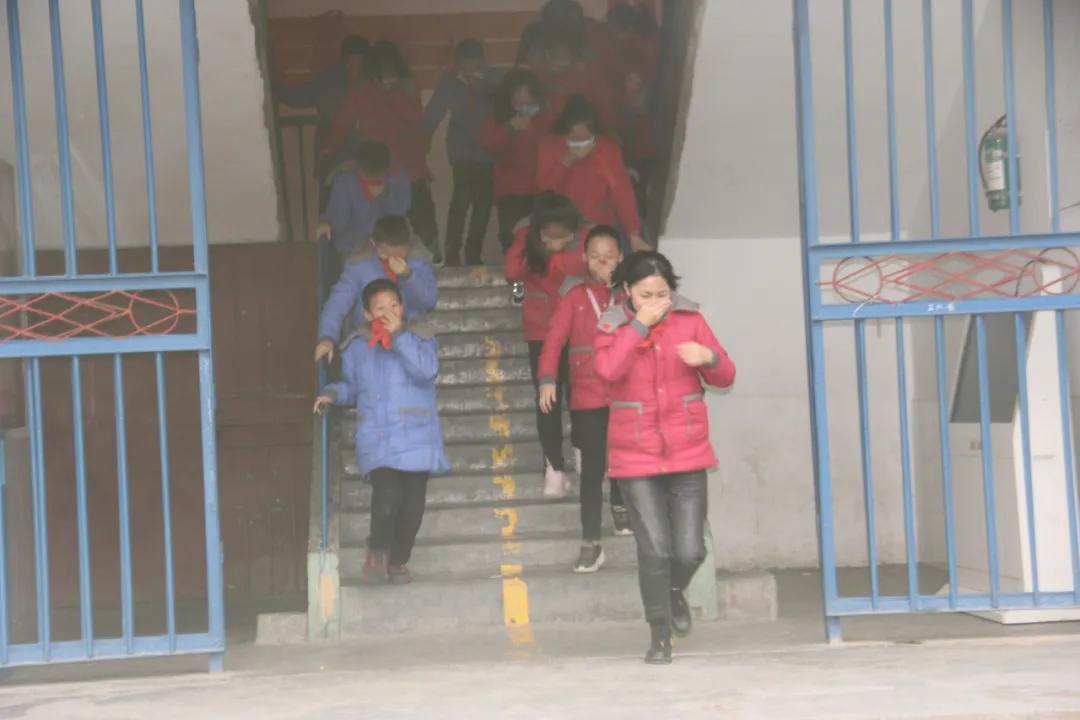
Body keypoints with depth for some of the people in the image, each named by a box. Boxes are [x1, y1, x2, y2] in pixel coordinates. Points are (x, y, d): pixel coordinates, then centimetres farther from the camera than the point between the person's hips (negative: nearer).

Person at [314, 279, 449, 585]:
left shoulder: (419, 335, 2)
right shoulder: (357, 346, 8)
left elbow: (427, 369, -17)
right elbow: (351, 385, 21)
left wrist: (399, 335, -18)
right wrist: (333, 393, 1)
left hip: (417, 436, 0)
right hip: (377, 439, 0)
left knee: (413, 502, 0)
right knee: (387, 494, -20)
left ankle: (398, 560, 22)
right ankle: (377, 551, 6)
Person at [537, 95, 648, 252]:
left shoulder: (608, 148, -11)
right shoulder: (550, 145, -8)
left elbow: (622, 190, -18)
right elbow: (544, 186, -13)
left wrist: (634, 234, -28)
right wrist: (568, 160, -27)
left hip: (601, 228, 0)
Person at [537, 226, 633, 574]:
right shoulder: (575, 295, -1)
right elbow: (554, 339, -9)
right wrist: (548, 379, -19)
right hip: (587, 396, -2)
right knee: (592, 468, -2)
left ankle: (620, 505, 47)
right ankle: (591, 544, 1)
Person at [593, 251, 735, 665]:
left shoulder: (690, 321, 3)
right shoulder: (612, 327, -1)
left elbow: (725, 377, 5)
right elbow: (607, 370, -22)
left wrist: (709, 357, -17)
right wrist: (639, 325, -20)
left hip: (687, 454, 2)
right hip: (636, 457, -1)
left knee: (690, 551, 0)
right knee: (654, 550, -4)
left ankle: (675, 592, 35)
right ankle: (660, 635, 13)